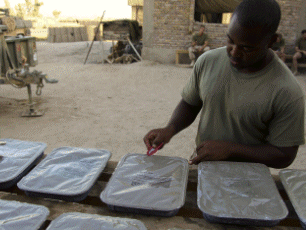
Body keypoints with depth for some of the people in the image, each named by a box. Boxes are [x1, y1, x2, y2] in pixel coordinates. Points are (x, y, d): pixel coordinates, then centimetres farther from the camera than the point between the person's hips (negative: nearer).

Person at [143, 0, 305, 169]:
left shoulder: (287, 92, -16)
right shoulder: (208, 61, -4)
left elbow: (285, 155, -11)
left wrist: (229, 150, -19)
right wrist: (170, 129, -9)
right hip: (200, 167, 2)